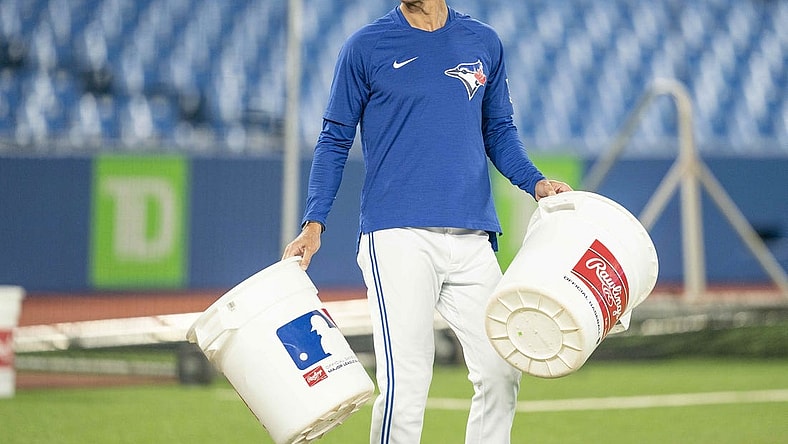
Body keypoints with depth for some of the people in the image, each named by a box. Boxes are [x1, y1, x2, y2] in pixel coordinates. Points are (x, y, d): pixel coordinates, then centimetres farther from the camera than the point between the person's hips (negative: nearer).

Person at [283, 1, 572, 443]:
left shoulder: (484, 43, 14)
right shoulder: (366, 46, 5)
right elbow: (335, 140, 7)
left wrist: (536, 182, 4)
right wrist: (314, 224, -2)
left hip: (473, 237, 4)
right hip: (397, 236, -4)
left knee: (501, 373, 0)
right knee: (404, 384, -11)